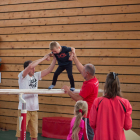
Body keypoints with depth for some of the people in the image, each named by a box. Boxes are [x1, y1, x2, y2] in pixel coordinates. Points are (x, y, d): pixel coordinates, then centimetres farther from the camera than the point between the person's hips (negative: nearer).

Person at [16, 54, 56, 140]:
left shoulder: (36, 75, 10)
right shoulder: (22, 76, -6)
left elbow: (49, 70, 8)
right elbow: (30, 66, -23)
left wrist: (55, 58, -2)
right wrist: (43, 58, -16)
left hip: (34, 110, 6)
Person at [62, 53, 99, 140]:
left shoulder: (89, 85, -24)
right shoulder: (94, 79, 4)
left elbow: (78, 98, -22)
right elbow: (80, 68, 17)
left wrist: (68, 91, -9)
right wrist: (74, 57, 22)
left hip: (87, 115, -10)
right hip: (89, 113, 10)